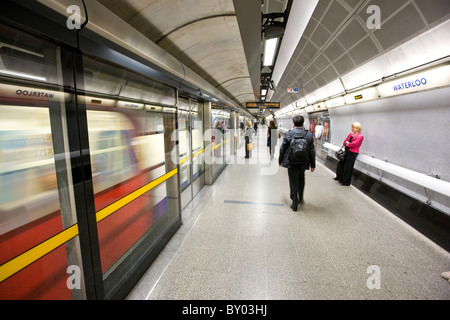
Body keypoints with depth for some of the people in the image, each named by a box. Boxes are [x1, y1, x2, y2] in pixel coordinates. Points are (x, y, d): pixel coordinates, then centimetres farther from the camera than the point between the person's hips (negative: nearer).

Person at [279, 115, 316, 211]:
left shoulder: (288, 134, -11)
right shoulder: (309, 135, -6)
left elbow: (282, 149, -5)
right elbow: (312, 151, -2)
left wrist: (280, 160, 10)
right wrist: (313, 164, 8)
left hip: (292, 163, -2)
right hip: (303, 163, 2)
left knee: (293, 182, 8)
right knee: (301, 179, 26)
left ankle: (295, 204, 15)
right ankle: (300, 198, 38)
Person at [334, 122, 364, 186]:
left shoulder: (360, 136, -9)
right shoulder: (351, 134, 13)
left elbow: (355, 144, -18)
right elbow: (345, 141, 13)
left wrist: (348, 144, -5)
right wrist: (346, 143, -9)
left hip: (353, 153, -7)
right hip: (346, 151, 7)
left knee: (348, 167, -2)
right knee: (341, 164, 11)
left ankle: (346, 182, 10)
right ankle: (339, 177, 28)